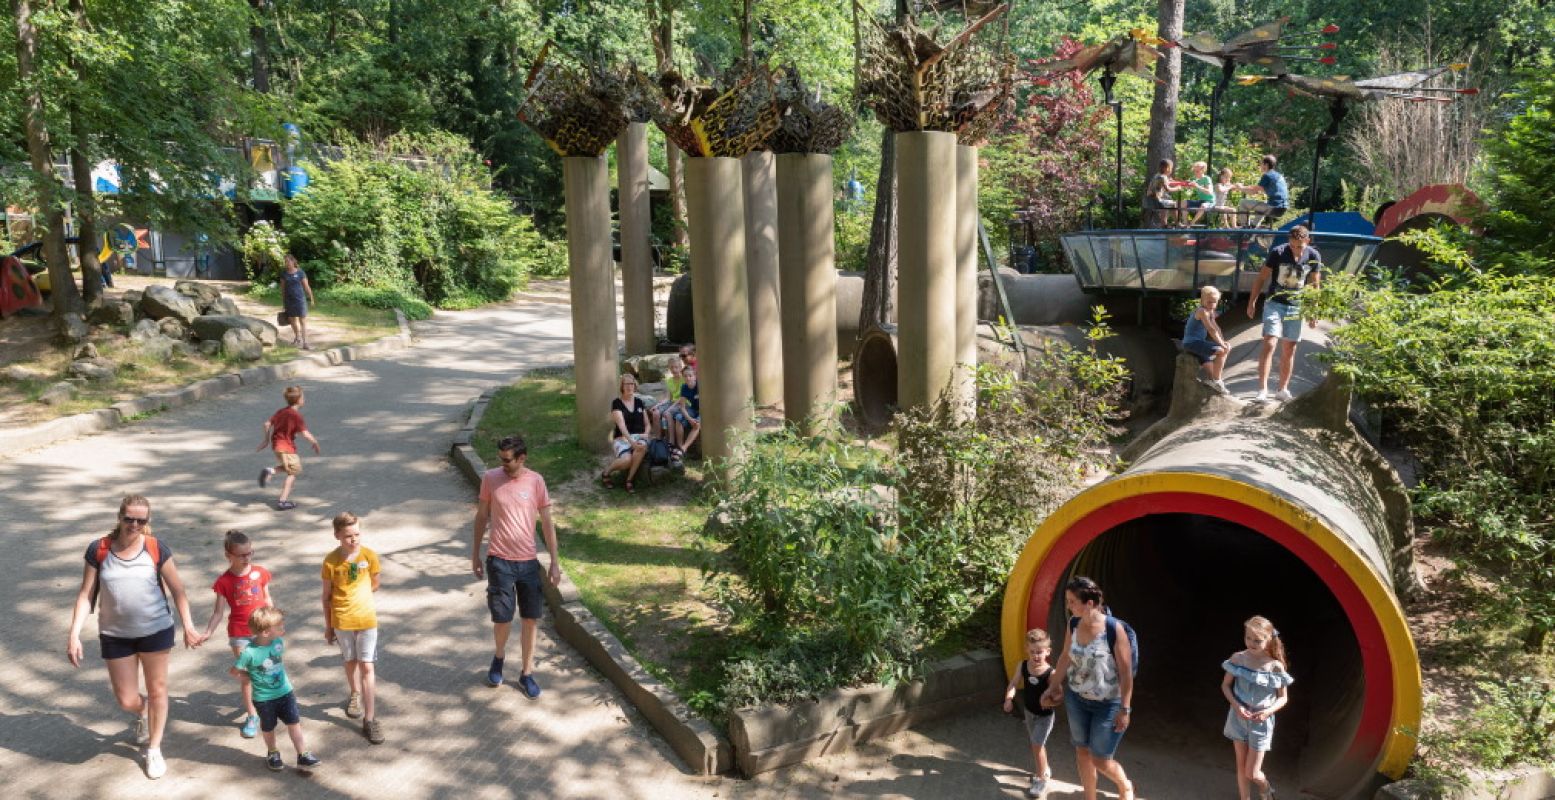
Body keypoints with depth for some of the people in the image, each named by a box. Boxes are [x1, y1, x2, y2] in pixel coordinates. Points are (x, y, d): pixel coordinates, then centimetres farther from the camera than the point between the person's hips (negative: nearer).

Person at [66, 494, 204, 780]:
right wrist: (74, 634, -10)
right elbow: (86, 595, -4)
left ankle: (154, 750, 29)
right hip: (115, 635, 1)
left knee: (157, 690, 10)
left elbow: (177, 590, -3)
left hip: (156, 631, -1)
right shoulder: (99, 549, -8)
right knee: (126, 699, 6)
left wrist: (188, 627, -5)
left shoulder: (157, 549, -10)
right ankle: (142, 713, 45)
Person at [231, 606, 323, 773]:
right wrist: (253, 678, -7)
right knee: (268, 728, 18)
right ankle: (272, 754, 42)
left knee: (294, 723, 2)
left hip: (284, 692, 3)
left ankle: (303, 756, 8)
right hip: (263, 698, -3)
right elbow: (234, 671, -12)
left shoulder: (279, 641, -12)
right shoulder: (249, 652, -27)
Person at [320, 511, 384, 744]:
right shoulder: (331, 561, -10)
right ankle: (355, 694, 48)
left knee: (367, 667, -2)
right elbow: (327, 595, -1)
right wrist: (328, 625, 3)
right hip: (342, 621, 1)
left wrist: (352, 595, -3)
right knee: (351, 661, 19)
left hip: (366, 619, -1)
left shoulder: (369, 556, -9)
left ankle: (370, 720, 1)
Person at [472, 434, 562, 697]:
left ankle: (526, 673, 22)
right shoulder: (490, 478, -5)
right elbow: (481, 516, 6)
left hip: (528, 562, 1)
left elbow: (547, 523, 1)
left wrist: (555, 562, -1)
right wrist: (475, 554, 8)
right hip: (499, 561, -1)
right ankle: (499, 656, 34)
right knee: (503, 618, 2)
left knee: (531, 618, 6)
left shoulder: (535, 481, -5)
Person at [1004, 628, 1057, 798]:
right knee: (1037, 744, 23)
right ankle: (1044, 771, 45)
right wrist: (1009, 699, -28)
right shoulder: (1023, 666, -15)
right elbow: (1013, 684, -10)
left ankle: (1041, 778, 12)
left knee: (1036, 744, -7)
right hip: (1028, 711, 6)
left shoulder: (1051, 673, -28)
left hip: (1044, 715, -6)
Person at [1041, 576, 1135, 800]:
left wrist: (1125, 709, -16)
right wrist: (1053, 686, 15)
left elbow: (1126, 672, -19)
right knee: (1082, 752, 16)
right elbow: (1065, 657, 8)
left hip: (1107, 704, -5)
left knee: (1100, 760, 5)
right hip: (1076, 699, 5)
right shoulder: (1073, 623, -8)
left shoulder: (1114, 629, -25)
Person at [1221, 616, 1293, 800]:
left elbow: (1283, 697, -4)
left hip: (1261, 722, -2)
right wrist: (1236, 706, -15)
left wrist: (1269, 711, -21)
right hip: (1238, 718, 2)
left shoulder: (1276, 666, -15)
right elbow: (1225, 685, 1)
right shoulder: (1237, 658, -10)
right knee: (1241, 766, 13)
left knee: (1252, 773, 4)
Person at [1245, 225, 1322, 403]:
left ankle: (1283, 390, 18)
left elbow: (1314, 285, 6)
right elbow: (1262, 278, -4)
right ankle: (1262, 390, -18)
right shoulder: (1277, 252, -13)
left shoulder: (1314, 257, -5)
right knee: (1269, 344, -15)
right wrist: (1252, 302, -3)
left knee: (1289, 350, 8)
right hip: (1274, 304, -3)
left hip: (1296, 307, 3)